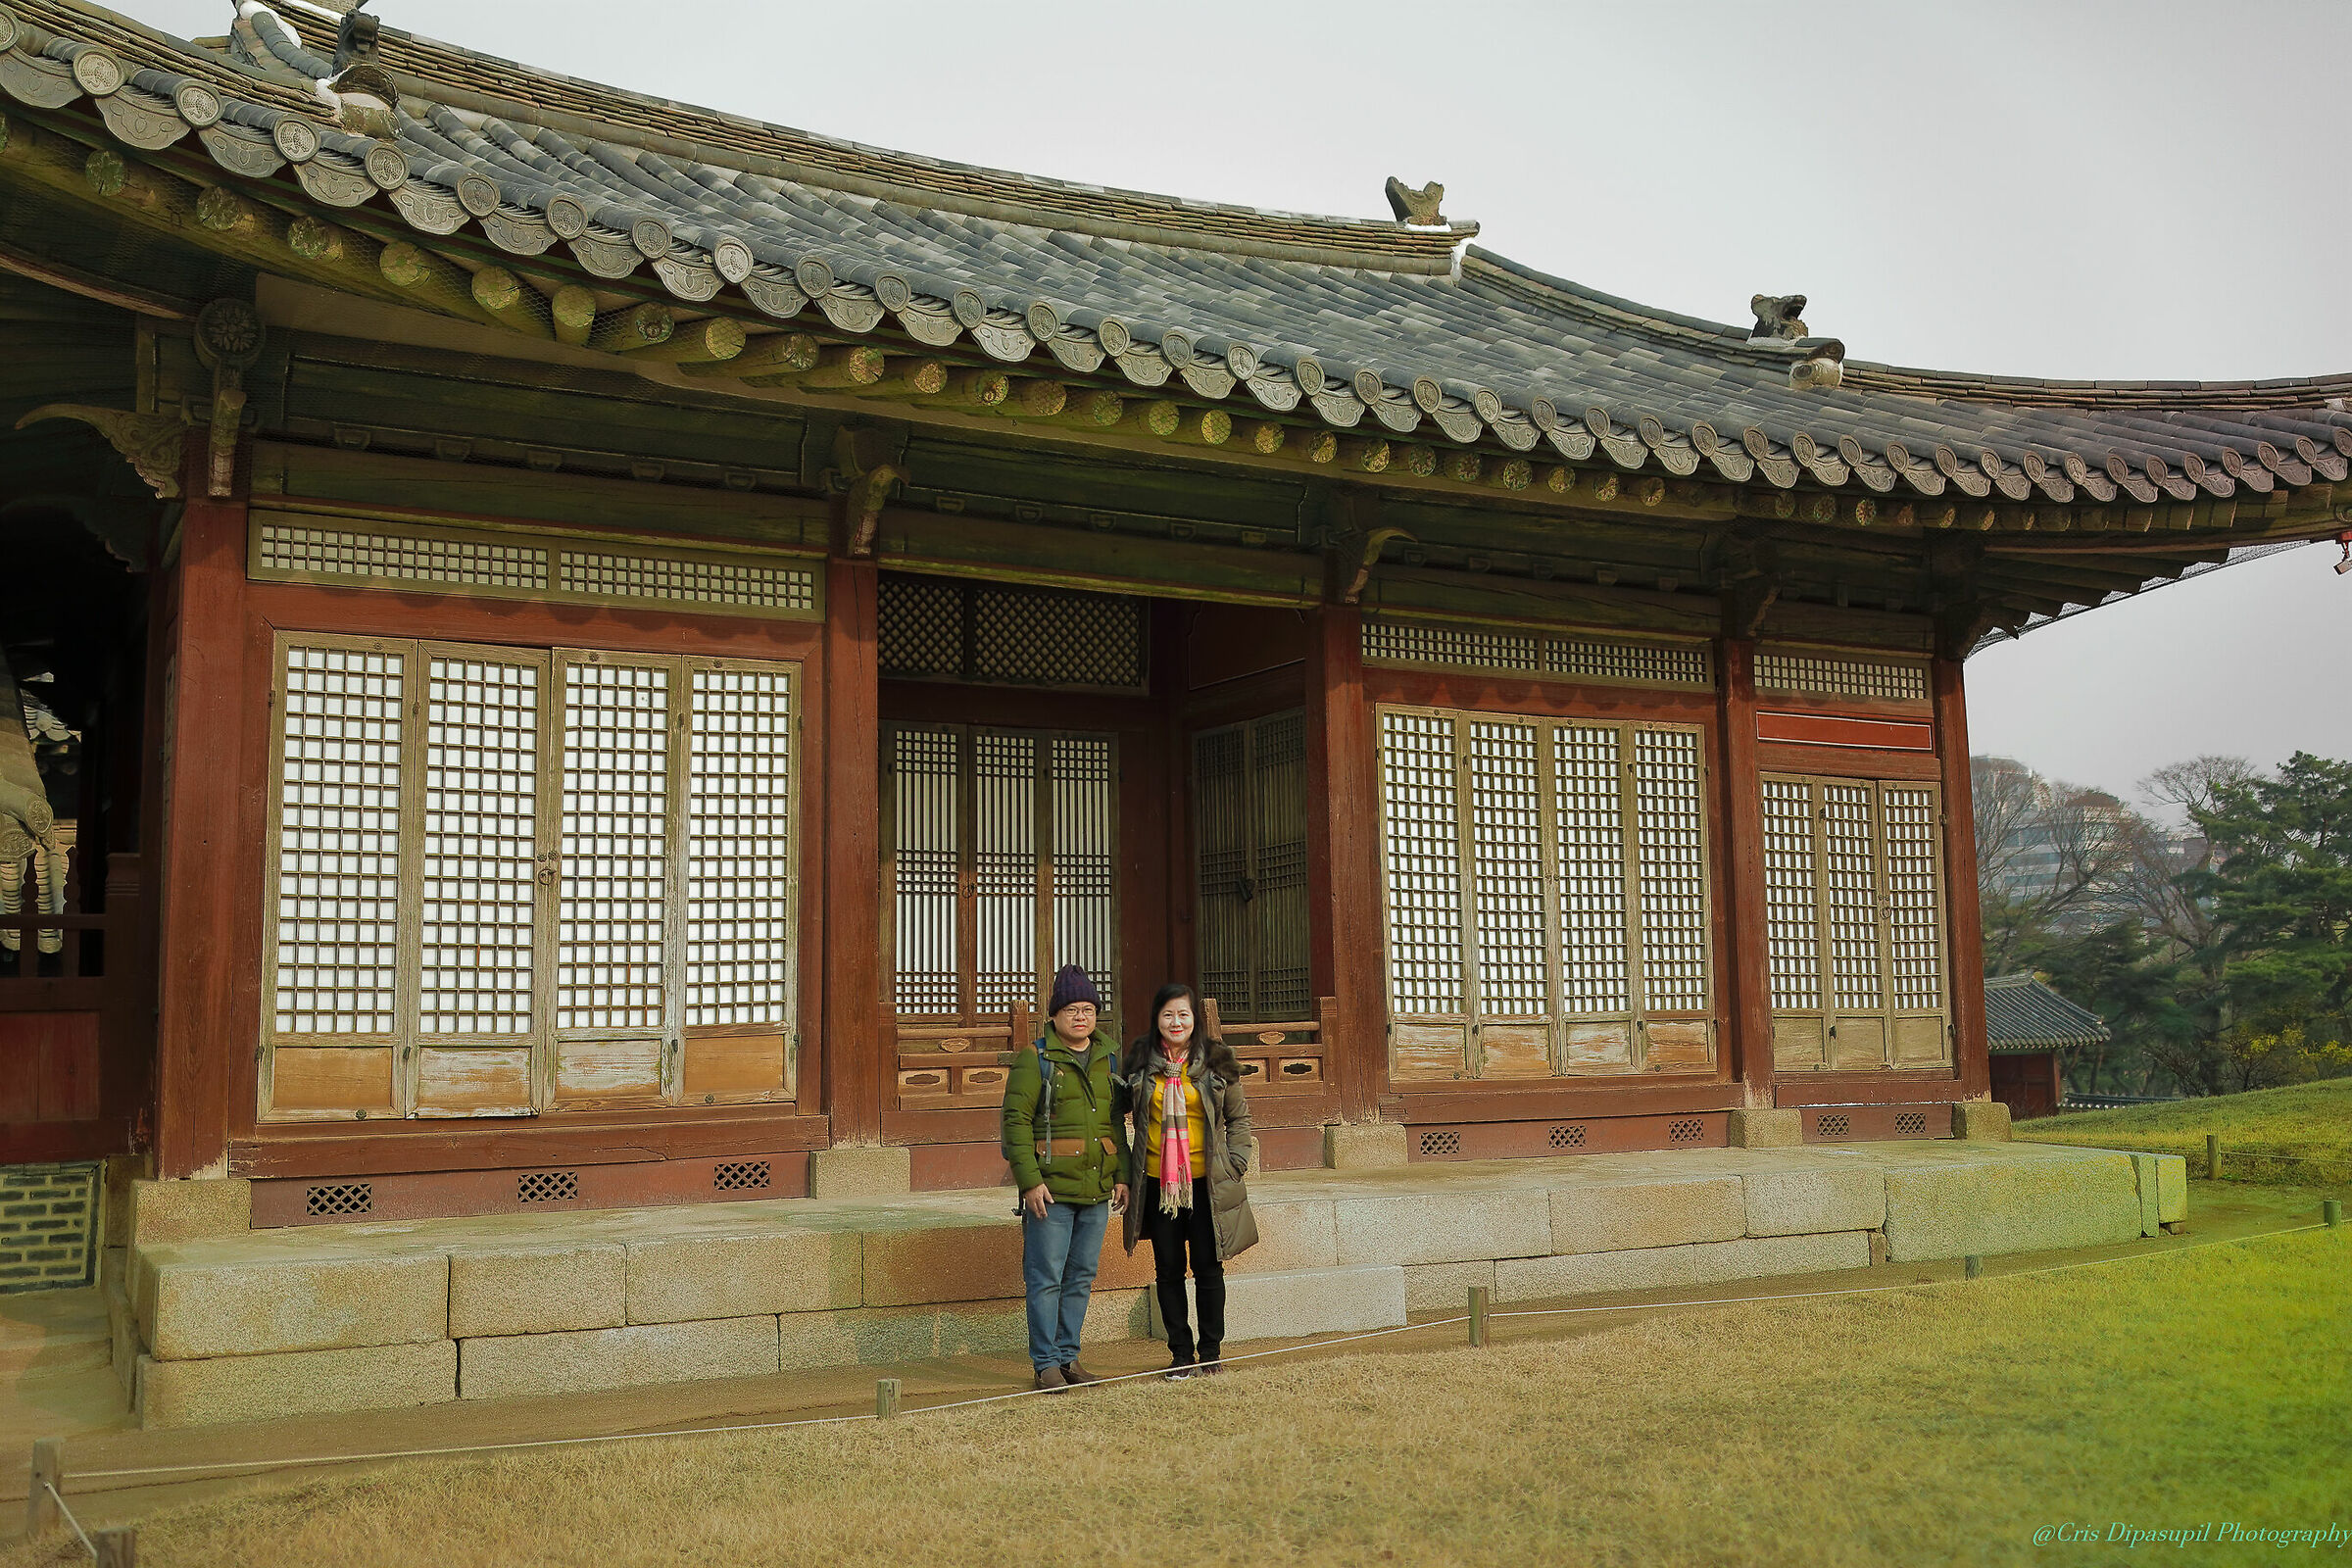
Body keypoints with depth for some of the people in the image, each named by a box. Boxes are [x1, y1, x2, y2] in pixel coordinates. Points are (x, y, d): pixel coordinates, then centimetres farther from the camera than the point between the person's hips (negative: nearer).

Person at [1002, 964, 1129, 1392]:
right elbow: (1016, 1121, -8)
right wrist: (1030, 1180, -15)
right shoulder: (1034, 1060, -4)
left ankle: (1068, 1356, 20)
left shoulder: (1108, 1060, 13)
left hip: (1096, 1191, 5)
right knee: (1046, 1279, -2)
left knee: (1082, 1277, 10)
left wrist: (1121, 1175, 12)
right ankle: (1046, 1363, 6)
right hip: (1051, 1190, -5)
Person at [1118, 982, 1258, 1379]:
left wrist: (1235, 1163, 0)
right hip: (1158, 1181, 1)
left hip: (1206, 1181, -1)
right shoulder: (1140, 1062, 3)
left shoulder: (1216, 1061, 1)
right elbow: (1120, 1107, 15)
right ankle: (1181, 1353, 17)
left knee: (1208, 1267, 3)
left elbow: (1238, 1116, 10)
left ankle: (1211, 1351, 16)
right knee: (1168, 1268, 6)